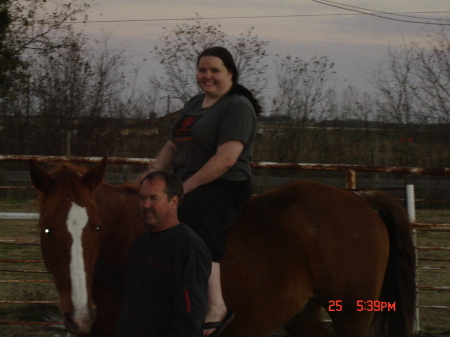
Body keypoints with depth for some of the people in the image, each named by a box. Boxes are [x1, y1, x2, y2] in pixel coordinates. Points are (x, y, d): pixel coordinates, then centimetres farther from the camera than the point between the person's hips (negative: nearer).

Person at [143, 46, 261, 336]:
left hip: (225, 188, -10)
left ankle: (216, 307, -40)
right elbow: (173, 146, 25)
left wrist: (185, 187, -19)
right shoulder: (195, 104, 20)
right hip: (186, 186, 10)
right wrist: (154, 175, 5)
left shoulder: (238, 107, -8)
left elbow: (226, 159, -19)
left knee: (195, 217, -36)